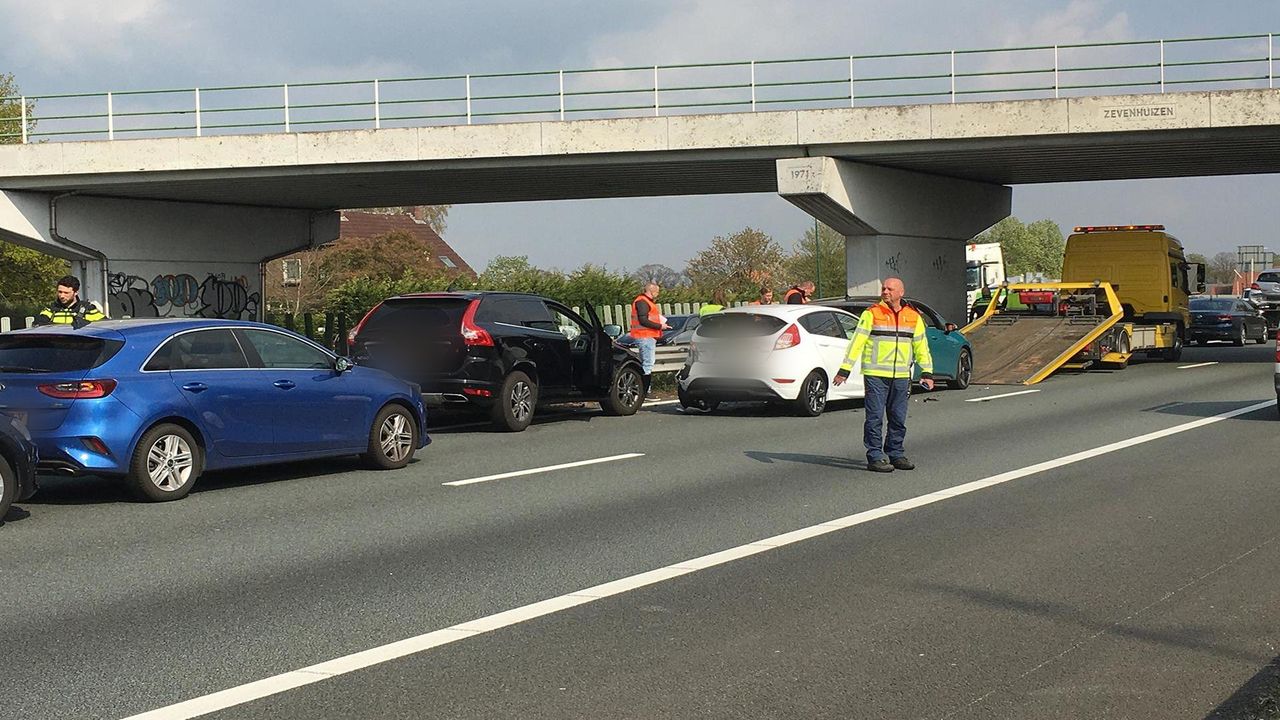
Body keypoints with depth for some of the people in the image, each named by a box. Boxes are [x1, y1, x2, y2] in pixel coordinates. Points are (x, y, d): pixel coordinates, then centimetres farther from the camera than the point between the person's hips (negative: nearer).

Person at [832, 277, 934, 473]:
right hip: (875, 375, -4)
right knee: (875, 418, -4)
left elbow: (921, 346, 16)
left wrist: (927, 372, 8)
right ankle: (875, 457, 1)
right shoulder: (871, 314, -1)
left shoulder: (913, 317, 11)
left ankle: (896, 454, 20)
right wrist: (845, 370, -9)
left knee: (899, 418, 9)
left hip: (901, 376, 4)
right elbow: (857, 342, -4)